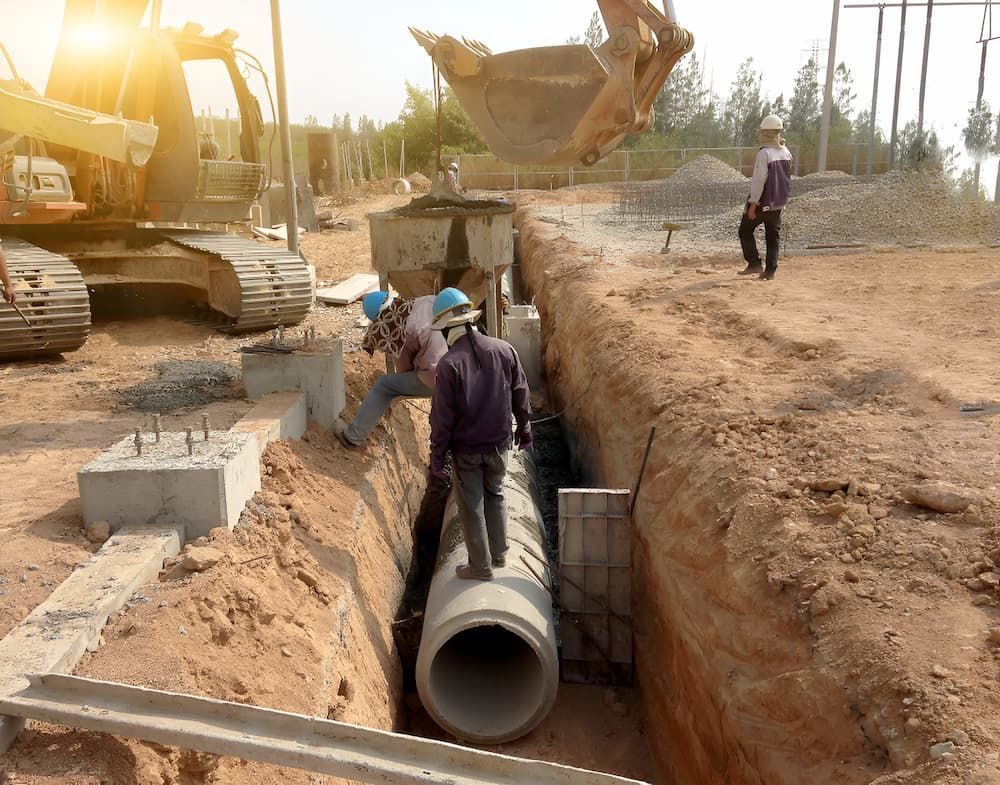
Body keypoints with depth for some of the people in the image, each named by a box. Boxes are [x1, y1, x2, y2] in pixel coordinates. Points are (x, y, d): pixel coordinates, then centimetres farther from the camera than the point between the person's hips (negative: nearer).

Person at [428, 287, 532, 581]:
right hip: (499, 444, 4)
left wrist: (437, 455, -5)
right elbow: (520, 395, 2)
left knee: (471, 507, 11)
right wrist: (524, 428, 17)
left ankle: (481, 566, 23)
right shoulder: (504, 350, -8)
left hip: (465, 449, -4)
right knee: (495, 496, 24)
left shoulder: (449, 364, -20)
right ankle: (499, 554, 36)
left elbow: (442, 417, -16)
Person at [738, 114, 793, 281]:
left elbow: (759, 180, -20)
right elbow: (785, 178, 14)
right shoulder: (786, 152, 5)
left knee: (745, 230, 8)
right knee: (773, 235, 10)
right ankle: (770, 270, 9)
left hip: (763, 202, -7)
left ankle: (755, 264, 2)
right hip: (779, 203, 7)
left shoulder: (764, 153, -18)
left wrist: (753, 204, -18)